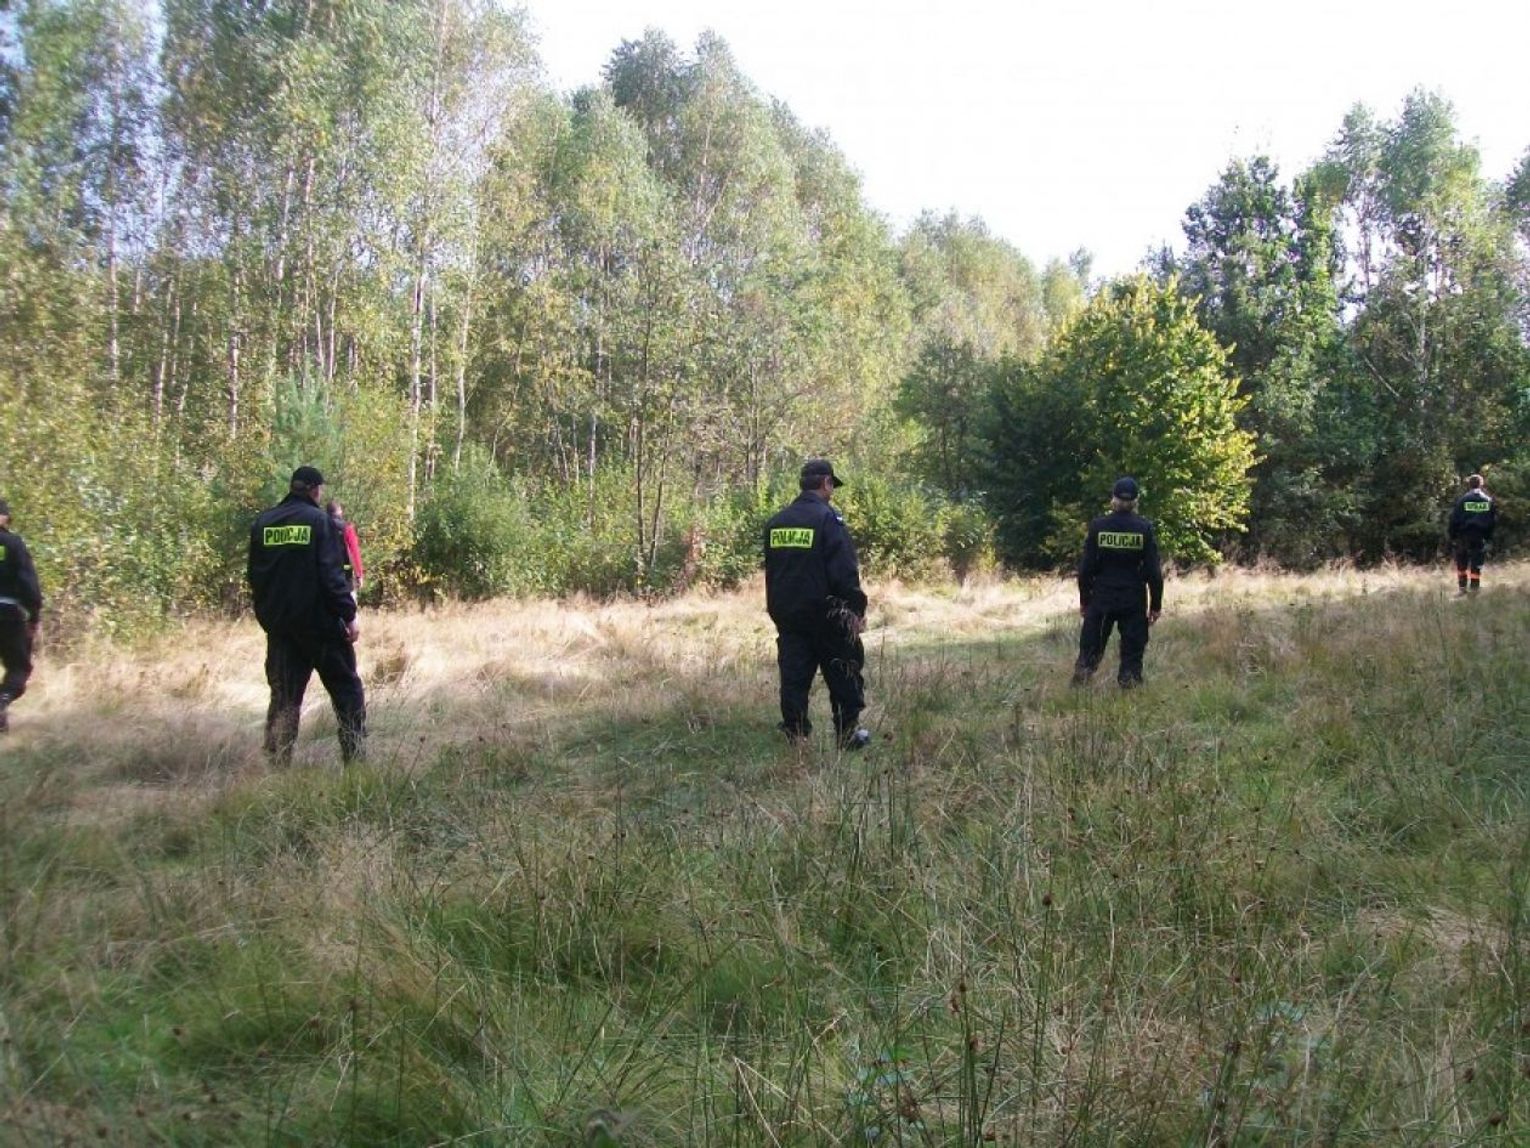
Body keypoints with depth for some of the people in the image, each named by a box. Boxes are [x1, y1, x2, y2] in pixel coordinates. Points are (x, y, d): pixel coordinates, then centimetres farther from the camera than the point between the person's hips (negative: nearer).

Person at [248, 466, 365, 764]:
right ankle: (355, 758, 1)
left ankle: (278, 763, 6)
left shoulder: (262, 522, 8)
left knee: (284, 695, 10)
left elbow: (255, 576, 12)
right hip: (319, 622, -5)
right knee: (347, 689, 5)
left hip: (279, 624, 5)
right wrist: (349, 615, -12)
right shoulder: (318, 519, -8)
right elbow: (331, 574, -15)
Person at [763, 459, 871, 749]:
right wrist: (857, 609, -9)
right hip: (826, 614, -5)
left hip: (786, 614, 6)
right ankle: (848, 736, 13)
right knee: (843, 678, 7)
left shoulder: (775, 523, 9)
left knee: (794, 679, 7)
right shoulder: (827, 518, -12)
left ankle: (795, 737, 7)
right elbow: (845, 571, -16)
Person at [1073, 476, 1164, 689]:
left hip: (1101, 599, 1)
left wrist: (1084, 599, 9)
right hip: (1134, 603, -1)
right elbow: (1153, 572, -4)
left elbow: (1086, 567, -1)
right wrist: (1155, 605, 4)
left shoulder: (1098, 526, -3)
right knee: (1132, 655, 7)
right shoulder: (1144, 528, -5)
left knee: (1090, 650, 9)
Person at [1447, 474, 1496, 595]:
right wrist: (1488, 535, 12)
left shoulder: (1462, 500, -5)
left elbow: (1454, 519, -5)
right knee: (1477, 564, 5)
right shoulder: (1488, 500, 4)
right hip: (1481, 537, 2)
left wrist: (1452, 536, 2)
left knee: (1461, 563, 11)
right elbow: (1493, 520, 7)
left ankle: (1462, 587, 12)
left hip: (1464, 535, -1)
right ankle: (1474, 588, 3)